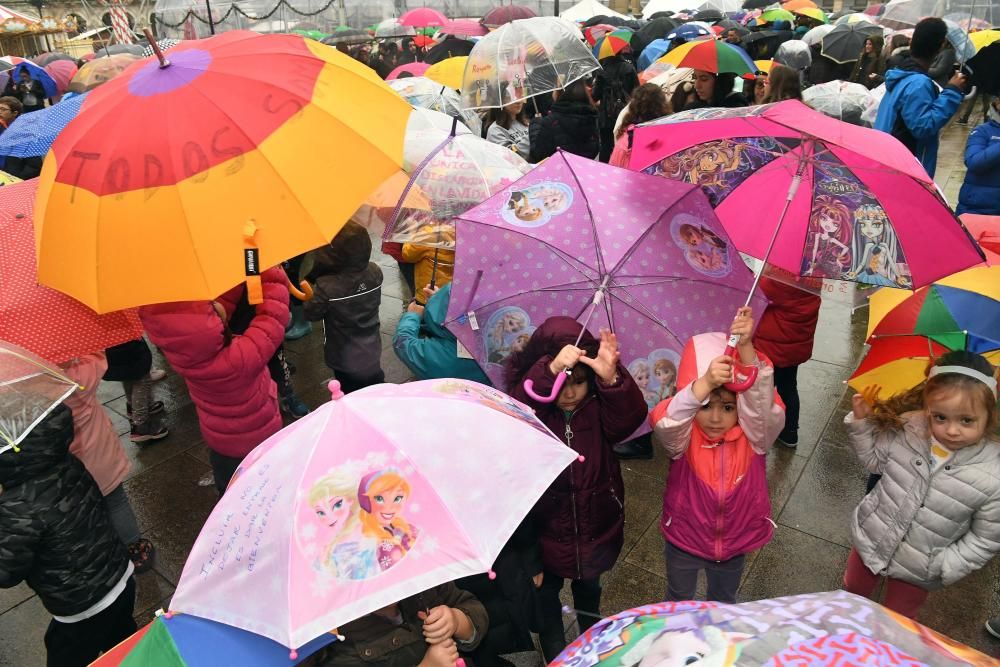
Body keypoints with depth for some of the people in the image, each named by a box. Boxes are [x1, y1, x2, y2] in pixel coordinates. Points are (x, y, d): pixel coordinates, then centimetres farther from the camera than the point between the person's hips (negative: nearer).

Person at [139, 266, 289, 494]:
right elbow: (273, 316, -33)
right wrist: (272, 272, -26)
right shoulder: (239, 359, -43)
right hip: (258, 441, -6)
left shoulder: (183, 349, -23)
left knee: (230, 495, 28)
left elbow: (225, 297, -13)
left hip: (219, 438, 6)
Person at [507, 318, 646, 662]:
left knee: (589, 589, 30)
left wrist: (612, 379, -50)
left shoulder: (599, 406, -14)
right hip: (546, 531, -2)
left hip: (595, 527, 2)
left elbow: (629, 418, -32)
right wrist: (551, 372, -52)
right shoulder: (533, 405, -18)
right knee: (547, 597, 21)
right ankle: (555, 654, 49)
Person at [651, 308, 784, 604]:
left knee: (724, 601, 31)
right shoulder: (683, 436, -25)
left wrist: (745, 348, -57)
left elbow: (759, 400, -41)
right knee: (678, 601, 27)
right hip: (685, 540, -1)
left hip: (735, 541, 2)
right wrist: (705, 382, -64)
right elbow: (667, 423, -49)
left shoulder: (753, 435, -21)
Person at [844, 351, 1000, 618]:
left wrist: (944, 567, -18)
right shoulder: (905, 429, -22)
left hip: (916, 572, -2)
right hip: (870, 540, 2)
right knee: (854, 589, 30)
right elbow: (874, 460, -2)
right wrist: (861, 421, -14)